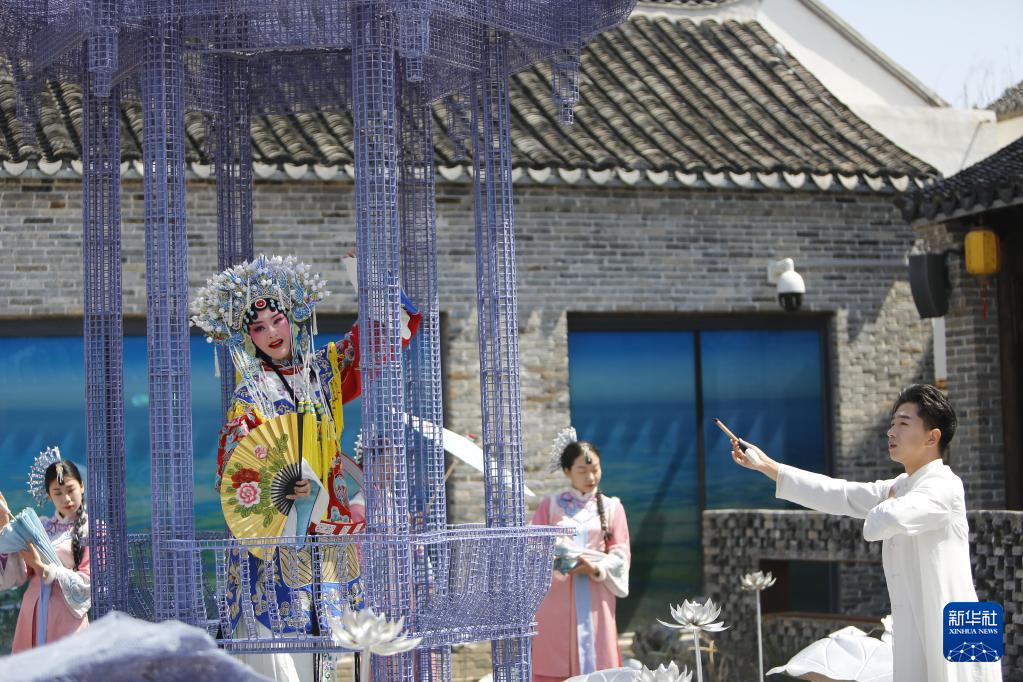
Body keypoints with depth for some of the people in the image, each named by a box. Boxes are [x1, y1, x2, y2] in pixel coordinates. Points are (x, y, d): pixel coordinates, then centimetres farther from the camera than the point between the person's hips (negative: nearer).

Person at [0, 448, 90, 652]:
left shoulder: (90, 530, -2)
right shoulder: (40, 526, 12)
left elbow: (86, 582, -8)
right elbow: (17, 575, 4)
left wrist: (42, 567, -14)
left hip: (65, 617, -4)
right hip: (33, 614, 4)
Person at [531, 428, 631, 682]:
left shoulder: (611, 506, 10)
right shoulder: (550, 505, 8)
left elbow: (621, 554, 4)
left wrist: (596, 568, -14)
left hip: (595, 600, 1)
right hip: (557, 599, -1)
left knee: (596, 662, -3)